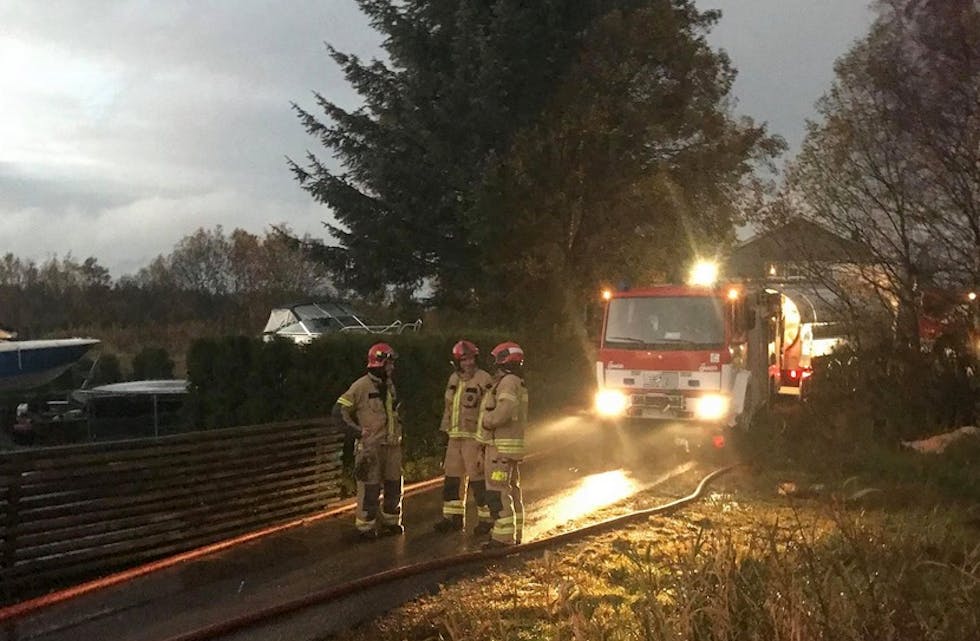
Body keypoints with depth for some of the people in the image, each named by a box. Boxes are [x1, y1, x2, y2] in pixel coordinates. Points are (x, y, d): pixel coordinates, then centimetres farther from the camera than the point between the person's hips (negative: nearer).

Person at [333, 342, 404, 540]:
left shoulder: (389, 385, 12)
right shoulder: (362, 386, -12)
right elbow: (339, 410, -13)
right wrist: (358, 431, -16)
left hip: (391, 444, 8)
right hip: (371, 446, -7)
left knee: (394, 486, 13)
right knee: (370, 488, -4)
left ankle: (391, 522, 28)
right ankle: (365, 527, 6)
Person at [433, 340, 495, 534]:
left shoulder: (483, 380, -11)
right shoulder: (454, 379, 12)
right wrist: (444, 431, 19)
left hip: (474, 437, -7)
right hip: (455, 437, 7)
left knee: (477, 479, -5)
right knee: (452, 478, 10)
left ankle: (486, 518, 6)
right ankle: (453, 517, 20)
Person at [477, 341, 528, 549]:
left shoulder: (508, 382, -15)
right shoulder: (517, 383, 17)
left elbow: (503, 412, -29)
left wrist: (485, 421, -12)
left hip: (501, 446, -11)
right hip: (511, 446, 11)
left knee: (498, 492, -10)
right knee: (512, 490, 15)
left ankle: (503, 537, -10)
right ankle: (515, 534, 22)